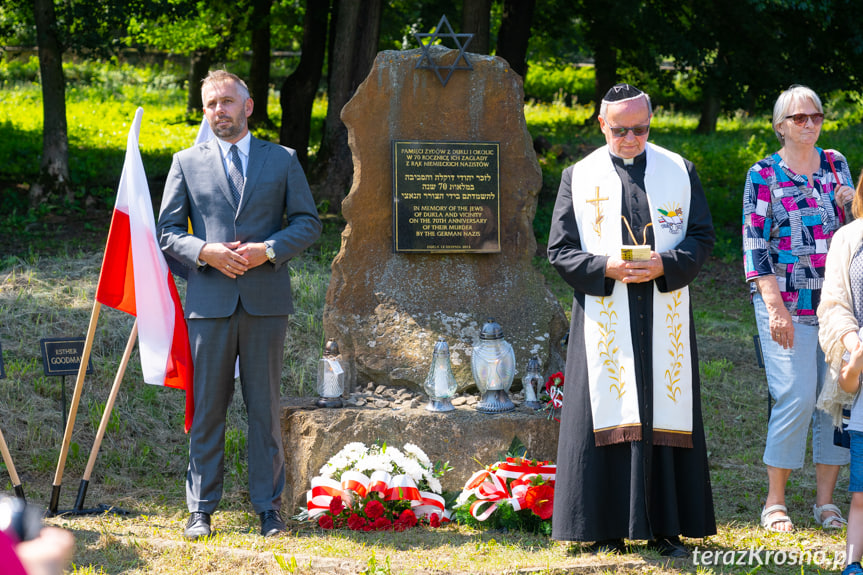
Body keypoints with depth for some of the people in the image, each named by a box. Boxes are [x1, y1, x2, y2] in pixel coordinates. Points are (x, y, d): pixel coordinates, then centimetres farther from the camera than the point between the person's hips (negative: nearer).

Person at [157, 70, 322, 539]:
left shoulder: (282, 160, 10)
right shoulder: (186, 163, 10)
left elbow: (308, 222, 7)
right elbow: (168, 231, 8)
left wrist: (269, 249, -10)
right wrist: (205, 251, -11)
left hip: (265, 301, 0)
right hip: (209, 301, 0)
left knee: (265, 406, 3)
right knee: (207, 407, 1)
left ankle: (268, 506, 10)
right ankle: (200, 509, 8)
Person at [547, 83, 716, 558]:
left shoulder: (679, 172, 8)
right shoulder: (579, 177, 5)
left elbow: (702, 238, 6)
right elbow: (560, 249, 3)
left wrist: (665, 264, -13)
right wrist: (605, 268, -15)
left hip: (664, 319, 1)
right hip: (605, 319, -1)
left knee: (666, 415, 1)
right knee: (608, 418, -2)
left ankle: (666, 527, 7)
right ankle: (609, 530, 3)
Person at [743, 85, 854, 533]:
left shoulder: (835, 164, 13)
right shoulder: (763, 174, 0)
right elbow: (755, 246, -5)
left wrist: (848, 205, -4)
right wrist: (775, 306, -13)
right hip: (787, 301, -4)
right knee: (797, 396, -12)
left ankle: (825, 499, 10)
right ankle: (775, 501, -1)